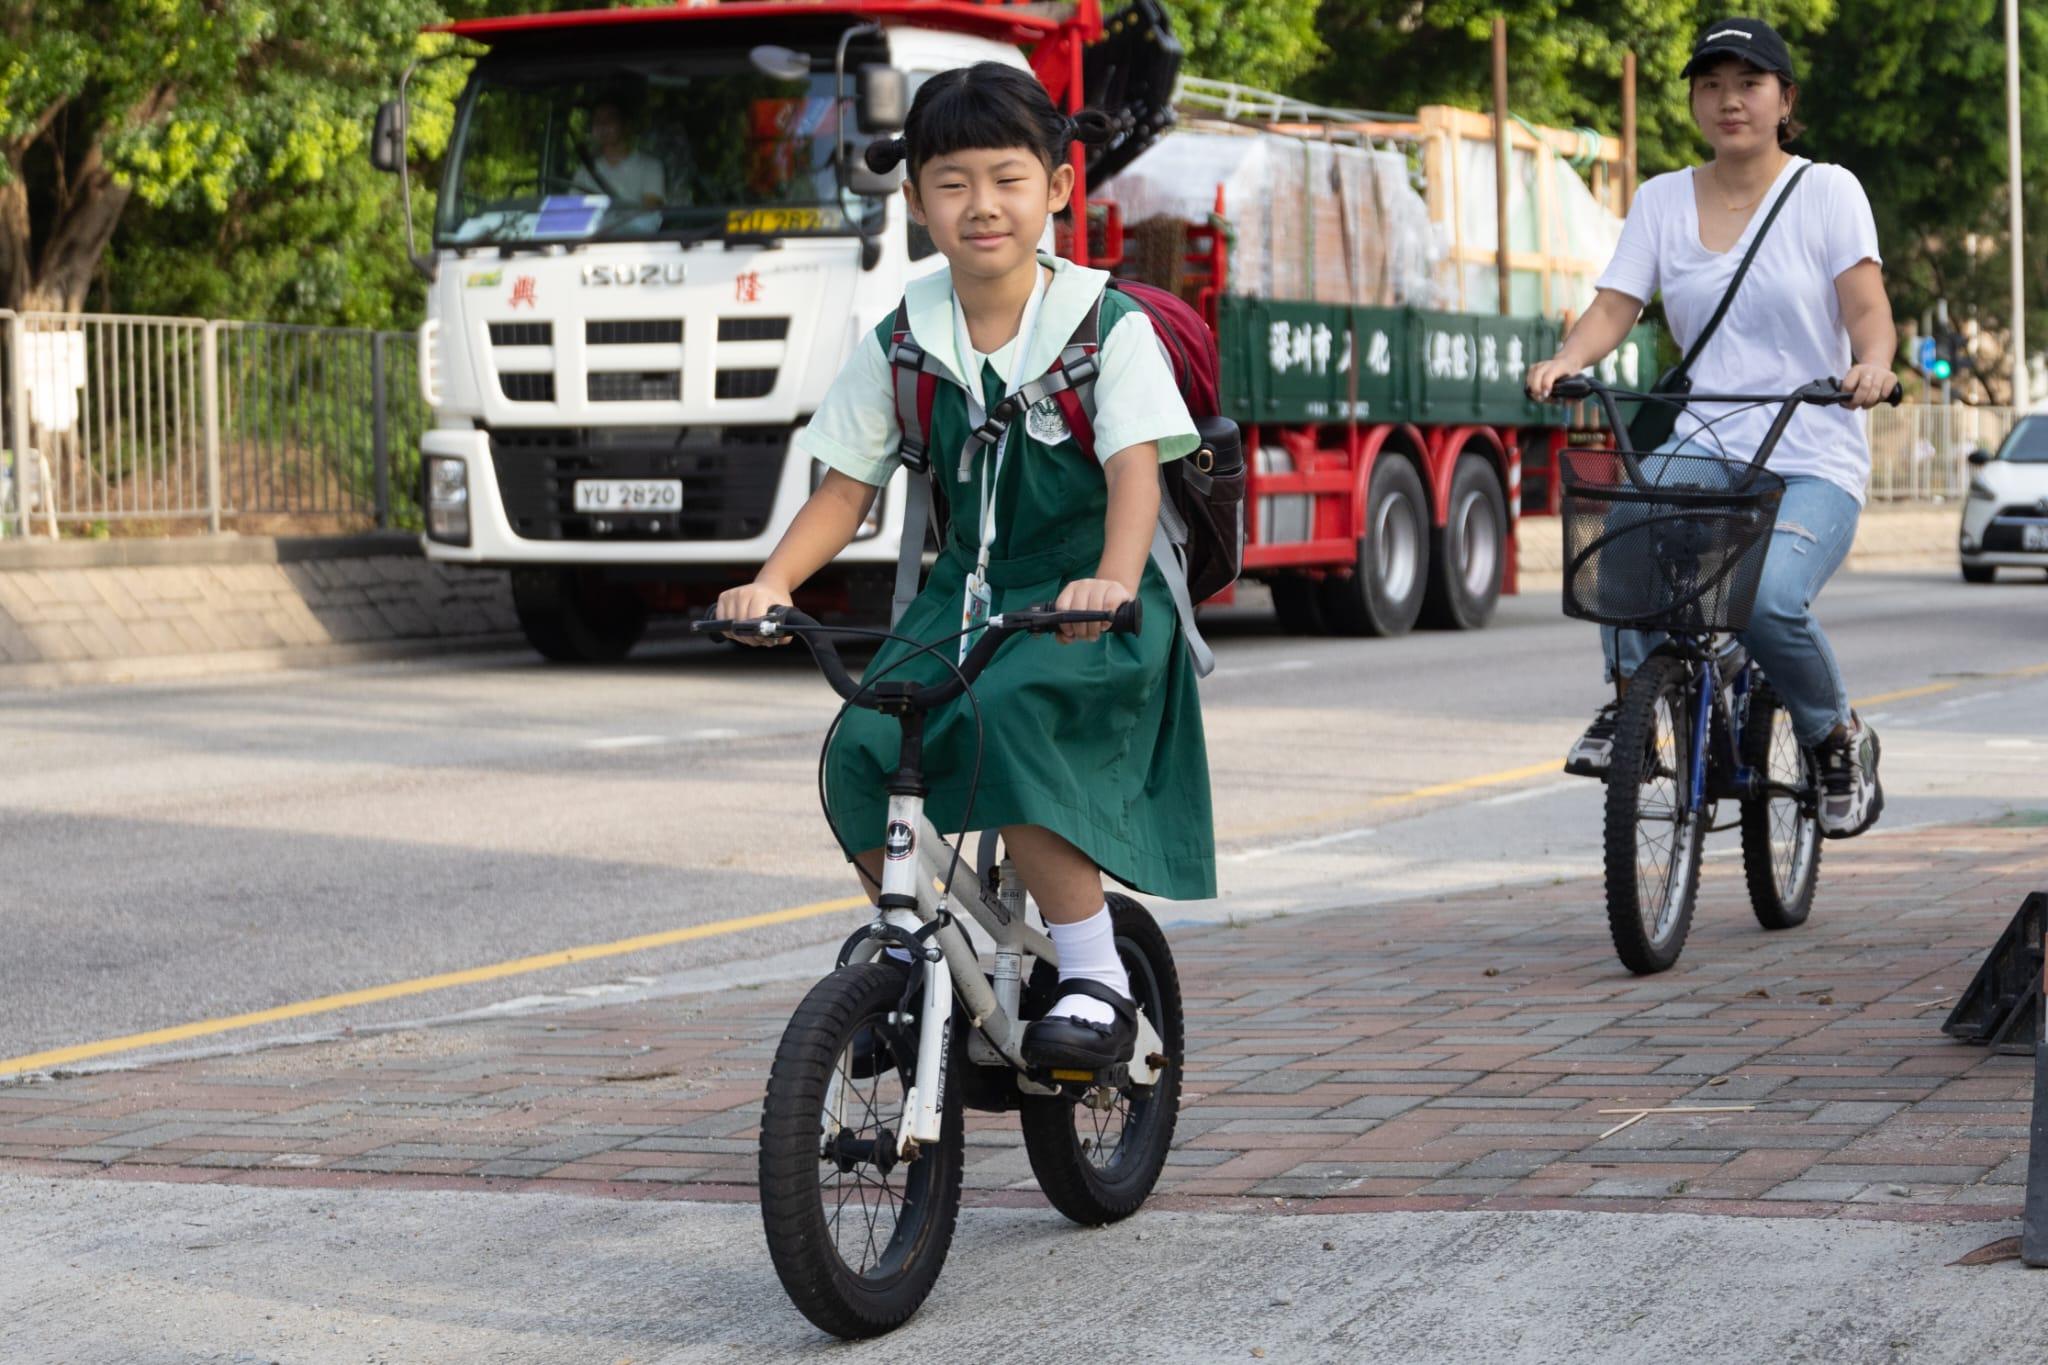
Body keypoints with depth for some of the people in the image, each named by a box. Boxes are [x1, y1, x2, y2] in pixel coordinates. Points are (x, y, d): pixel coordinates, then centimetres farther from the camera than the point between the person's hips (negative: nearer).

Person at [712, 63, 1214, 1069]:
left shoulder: (1107, 326, -7)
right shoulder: (900, 344, 4)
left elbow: (1135, 466, -19)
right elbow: (847, 486, 6)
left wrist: (1113, 581, -39)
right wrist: (773, 581, -13)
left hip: (1087, 606, -4)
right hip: (965, 596, 5)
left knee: (1008, 721, -33)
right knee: (861, 749, -20)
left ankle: (1095, 978, -20)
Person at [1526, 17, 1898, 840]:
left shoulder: (1826, 191, 2)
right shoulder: (1661, 201, 11)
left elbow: (1868, 310, -7)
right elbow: (1613, 307, 2)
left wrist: (1872, 365, -29)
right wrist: (1567, 360, -20)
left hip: (1814, 464, -2)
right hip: (1700, 445, 3)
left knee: (1769, 597, -29)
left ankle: (1837, 739, 1)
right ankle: (1630, 697, -12)